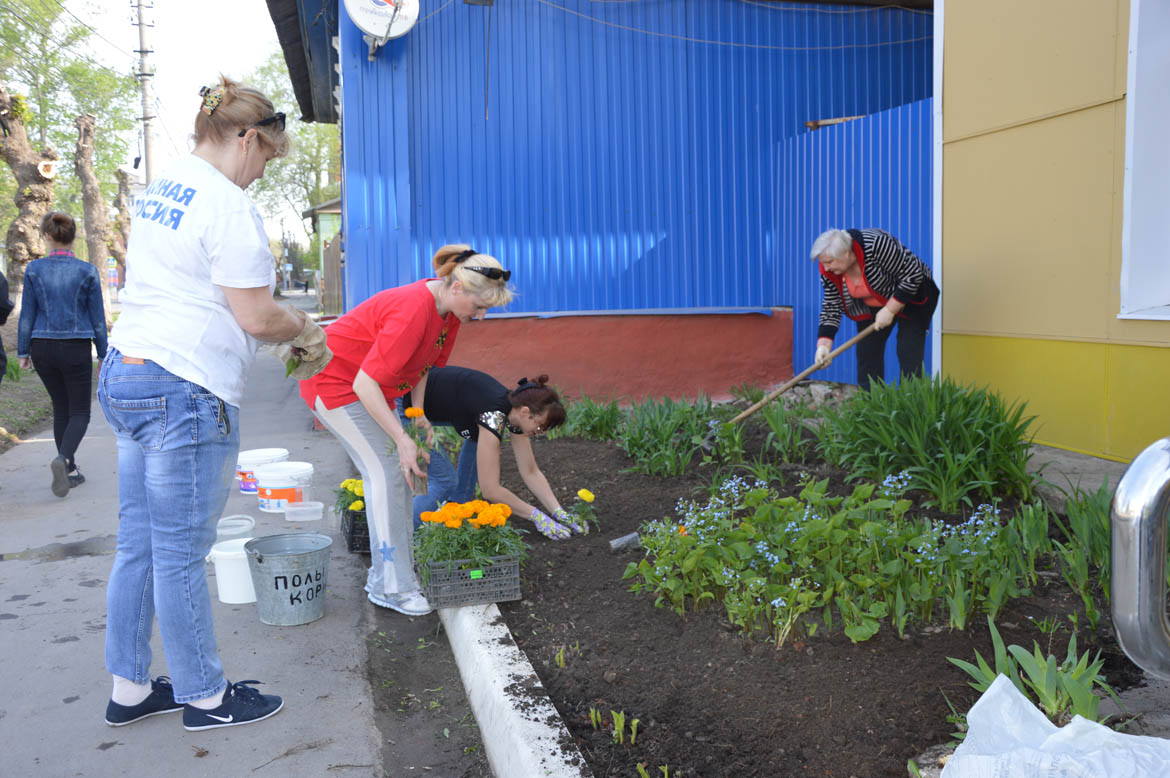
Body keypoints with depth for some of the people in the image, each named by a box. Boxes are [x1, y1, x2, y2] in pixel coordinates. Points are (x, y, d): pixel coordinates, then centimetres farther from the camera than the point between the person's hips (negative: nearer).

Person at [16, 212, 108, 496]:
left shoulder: (34, 269, -2)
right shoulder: (87, 271, -6)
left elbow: (27, 315, 0)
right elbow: (97, 317, -2)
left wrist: (23, 351, 8)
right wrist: (103, 354, 6)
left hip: (43, 348, 3)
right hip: (76, 348, -2)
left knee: (61, 408, 16)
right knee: (79, 412, 5)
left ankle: (70, 471, 19)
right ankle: (63, 458, -22)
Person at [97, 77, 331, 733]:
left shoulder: (160, 190, 16)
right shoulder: (228, 204, -14)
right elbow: (256, 317, -16)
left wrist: (290, 326, 19)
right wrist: (303, 329, 5)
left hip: (125, 376, 10)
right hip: (184, 392, -10)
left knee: (139, 547, 15)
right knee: (181, 557, 2)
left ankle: (130, 689, 28)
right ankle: (205, 697, 17)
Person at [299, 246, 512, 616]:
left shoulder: (448, 308, -6)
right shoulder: (413, 311, -34)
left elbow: (423, 367, 5)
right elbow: (365, 384, -34)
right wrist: (403, 439, -32)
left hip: (369, 386, 9)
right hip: (333, 381, -9)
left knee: (397, 471, 5)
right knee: (384, 472, -13)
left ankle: (392, 571, 15)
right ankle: (391, 587, -7)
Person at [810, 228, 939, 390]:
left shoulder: (877, 245, -34)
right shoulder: (829, 270, -15)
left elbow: (913, 275, -28)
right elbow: (831, 308, -10)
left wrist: (890, 310, -27)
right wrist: (823, 345, -20)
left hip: (910, 297, -6)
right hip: (872, 306, 6)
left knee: (909, 352, -12)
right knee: (866, 350, -1)